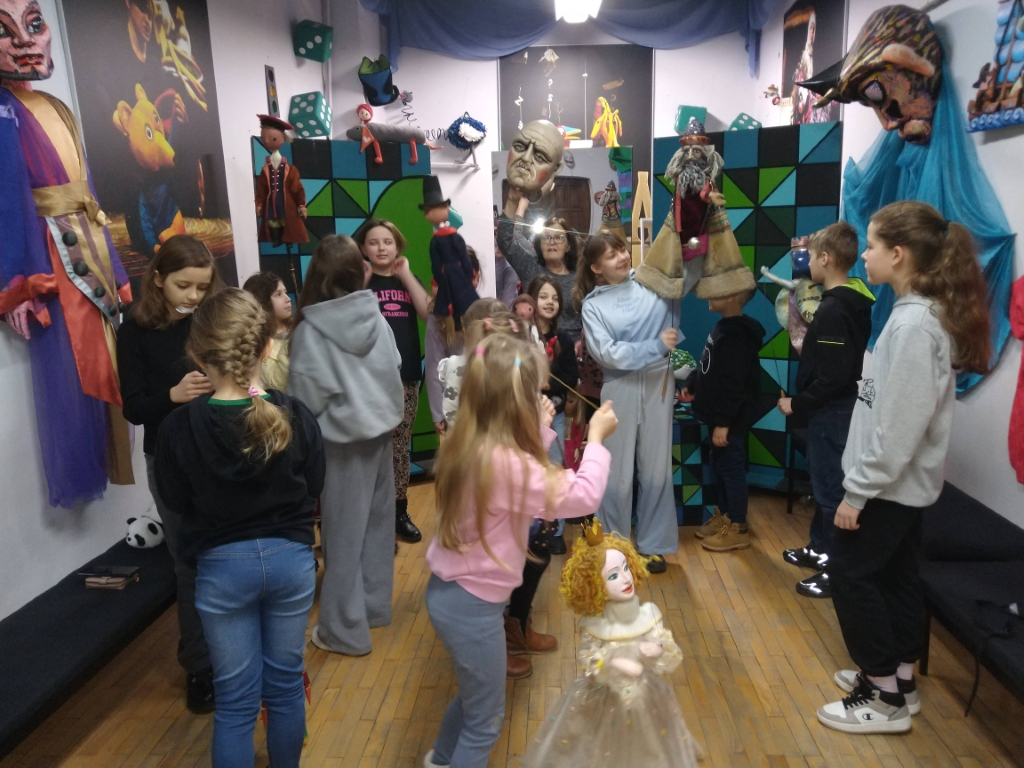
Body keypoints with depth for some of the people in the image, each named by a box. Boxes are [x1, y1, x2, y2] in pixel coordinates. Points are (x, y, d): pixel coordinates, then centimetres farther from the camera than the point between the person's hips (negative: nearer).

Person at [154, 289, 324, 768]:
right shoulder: (296, 417, -15)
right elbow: (313, 488, 0)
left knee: (235, 699, 13)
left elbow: (174, 501, -1)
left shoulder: (178, 428, -17)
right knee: (286, 684, 19)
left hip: (222, 566, -1)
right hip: (291, 558, 1)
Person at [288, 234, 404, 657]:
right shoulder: (376, 318, -5)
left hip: (342, 438, -5)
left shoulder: (310, 330, -18)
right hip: (381, 429, 5)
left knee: (344, 532, 7)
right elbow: (394, 370, 5)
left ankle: (345, 629, 20)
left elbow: (307, 399, -13)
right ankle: (376, 605, 33)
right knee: (377, 522, 17)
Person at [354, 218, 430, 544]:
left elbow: (428, 312, -5)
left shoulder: (408, 279, 13)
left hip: (406, 376, 4)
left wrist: (406, 275, -8)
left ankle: (399, 512, 22)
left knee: (400, 448, 11)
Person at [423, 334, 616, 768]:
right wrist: (596, 437, -11)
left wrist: (541, 430, 9)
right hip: (472, 604, -9)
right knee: (486, 718, 15)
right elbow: (583, 496, -24)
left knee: (474, 694, 33)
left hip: (450, 591, 9)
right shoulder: (507, 462, -31)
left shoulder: (469, 446, -3)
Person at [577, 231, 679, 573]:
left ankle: (653, 545, 28)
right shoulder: (592, 304, -2)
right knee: (618, 473, 9)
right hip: (619, 390, -1)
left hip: (658, 385, 2)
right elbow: (607, 353, -12)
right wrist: (656, 346, -15)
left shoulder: (653, 281, 2)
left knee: (656, 469, 12)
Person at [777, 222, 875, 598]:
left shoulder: (833, 309, -23)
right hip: (837, 409, 10)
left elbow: (833, 377, -25)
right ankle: (821, 549, 35)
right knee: (824, 483, 21)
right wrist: (810, 340, 9)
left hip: (831, 412, -10)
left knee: (831, 488, 0)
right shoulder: (851, 302, 8)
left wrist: (797, 404, -16)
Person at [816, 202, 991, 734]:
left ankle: (885, 699, 15)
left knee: (851, 574, 2)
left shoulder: (913, 324, -23)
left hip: (888, 484, -9)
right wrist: (864, 484, 13)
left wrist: (857, 491, -19)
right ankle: (898, 681, 32)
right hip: (905, 481, 9)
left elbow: (898, 425, -24)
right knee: (895, 573, 17)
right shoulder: (925, 313, 7)